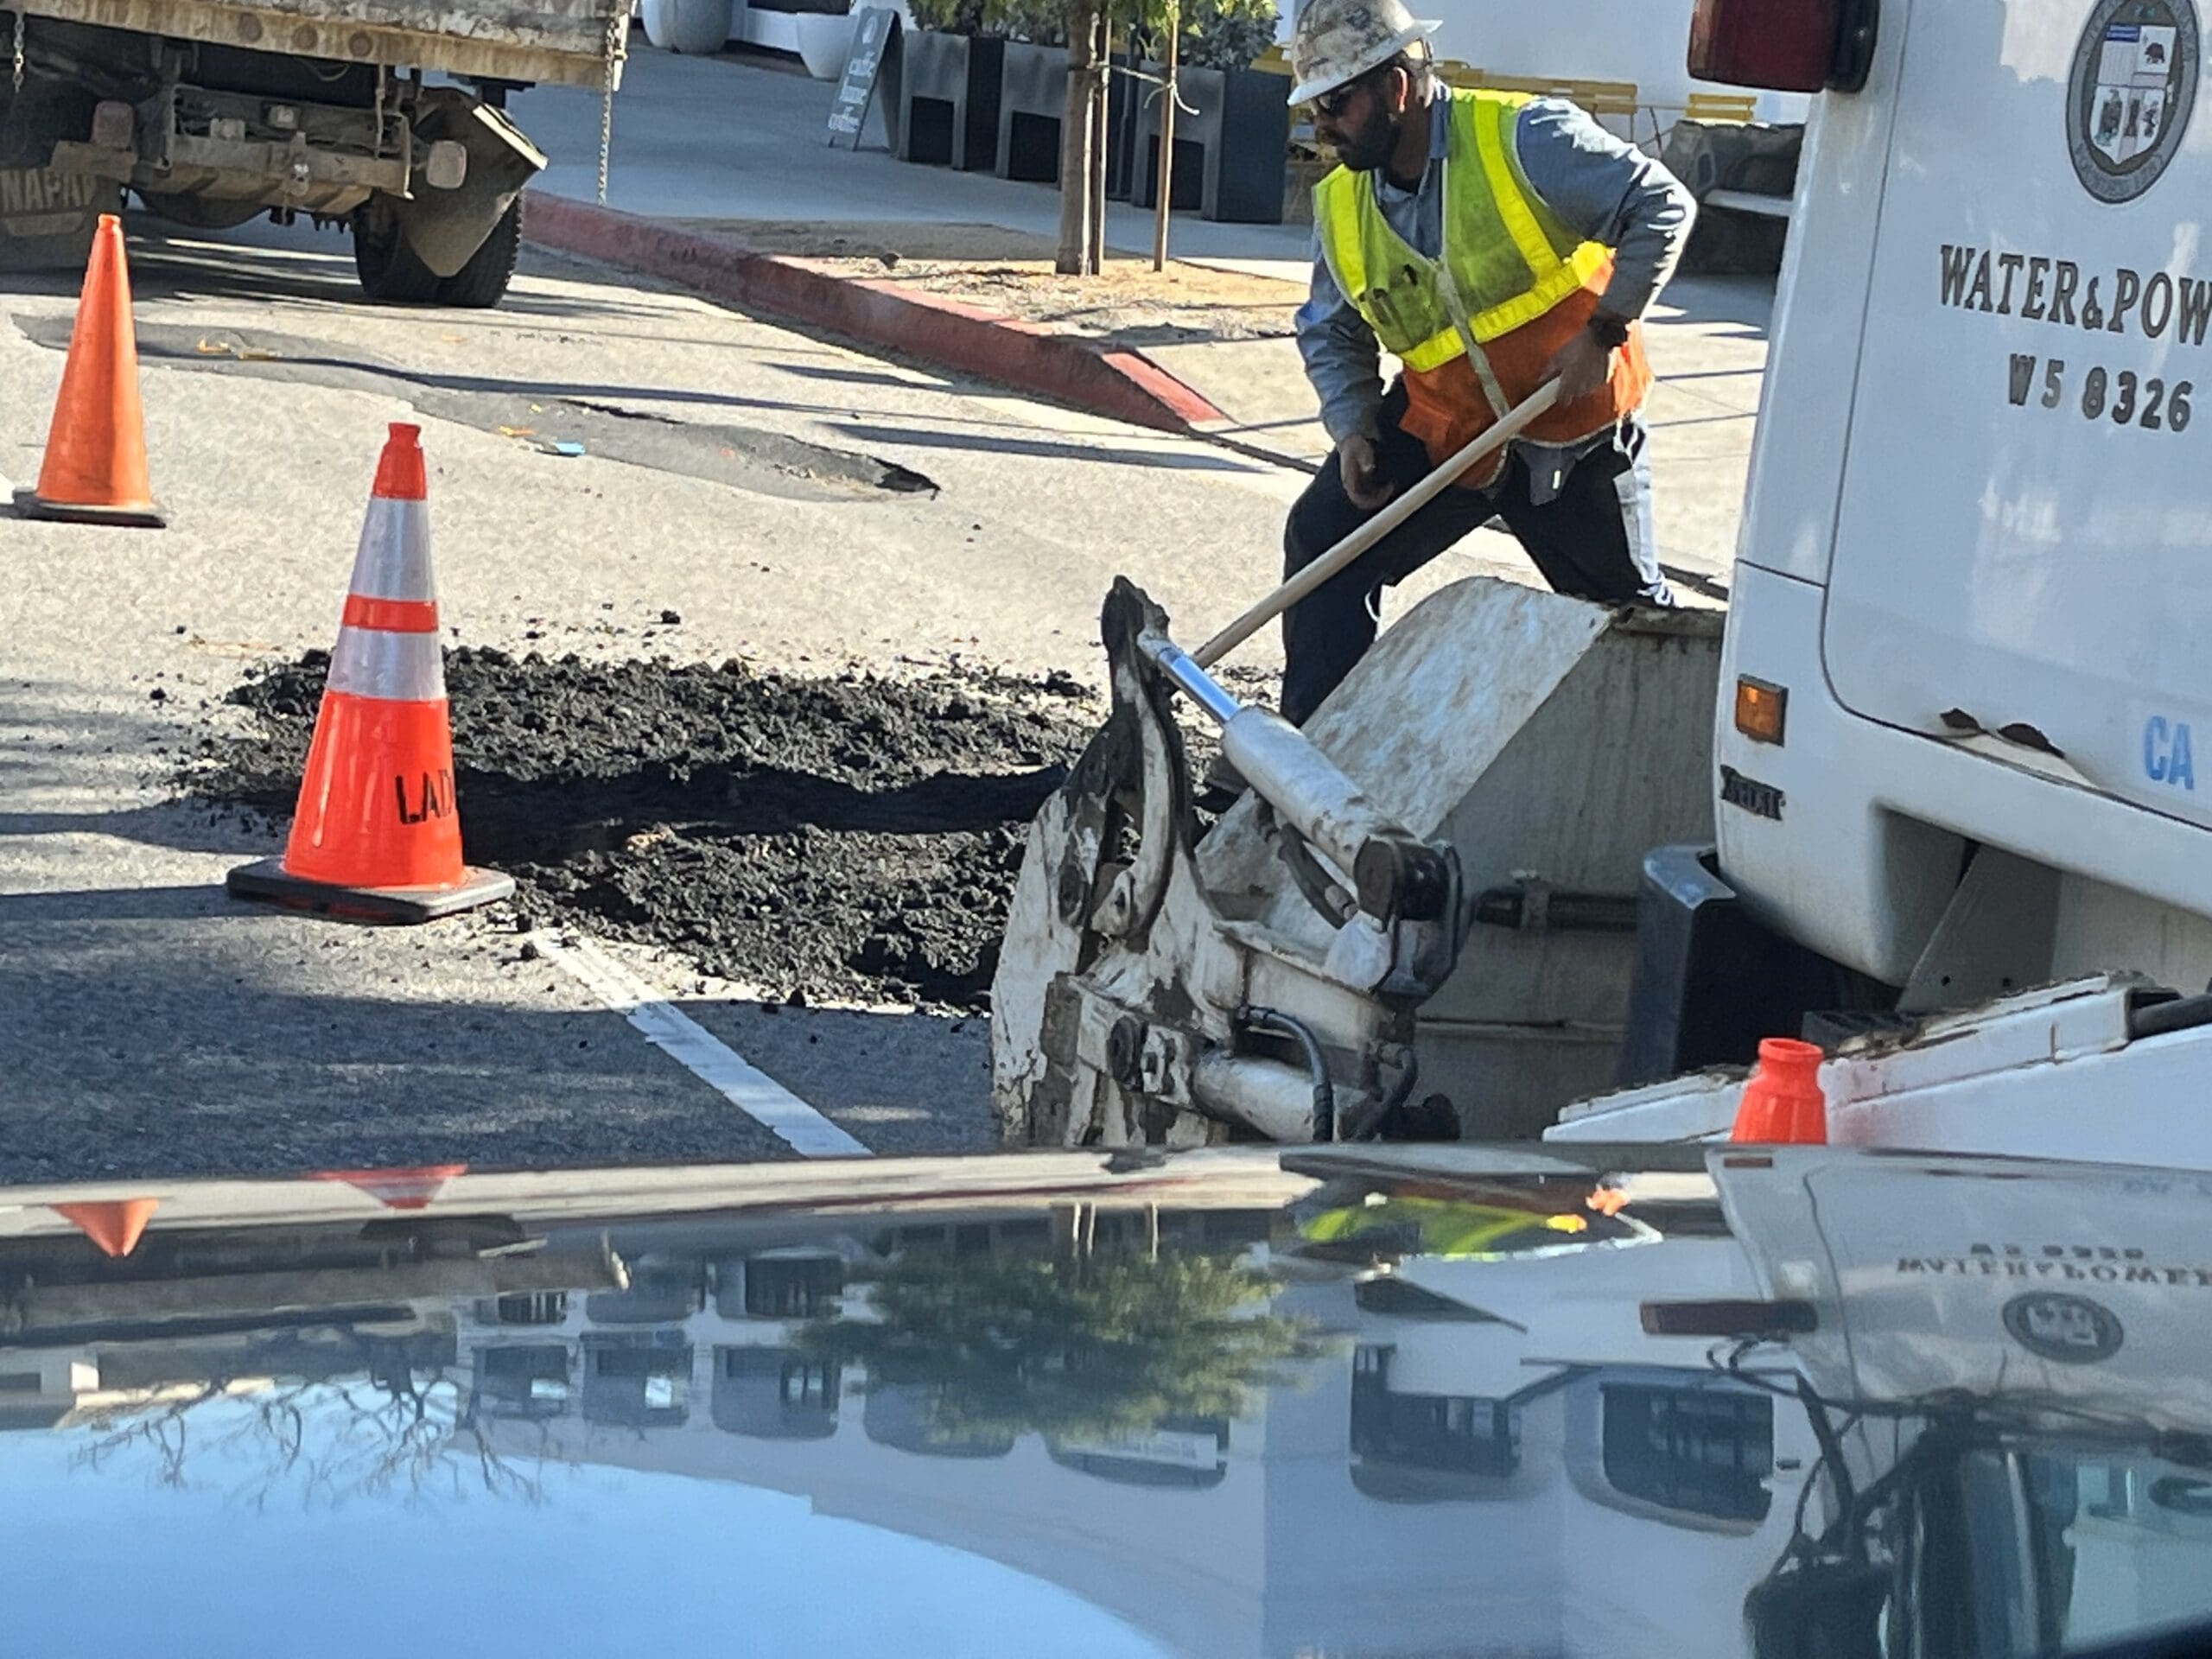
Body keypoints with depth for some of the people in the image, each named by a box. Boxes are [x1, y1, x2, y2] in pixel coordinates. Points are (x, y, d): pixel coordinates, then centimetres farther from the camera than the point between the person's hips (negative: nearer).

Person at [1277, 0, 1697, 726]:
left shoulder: (1522, 138, -21)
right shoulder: (1339, 205, -3)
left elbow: (1662, 206, -19)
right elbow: (1331, 331, 10)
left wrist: (1603, 332, -22)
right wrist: (1351, 426, -7)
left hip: (1575, 430, -4)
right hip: (1440, 425, 5)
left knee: (1626, 609, 7)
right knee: (1321, 540, -8)